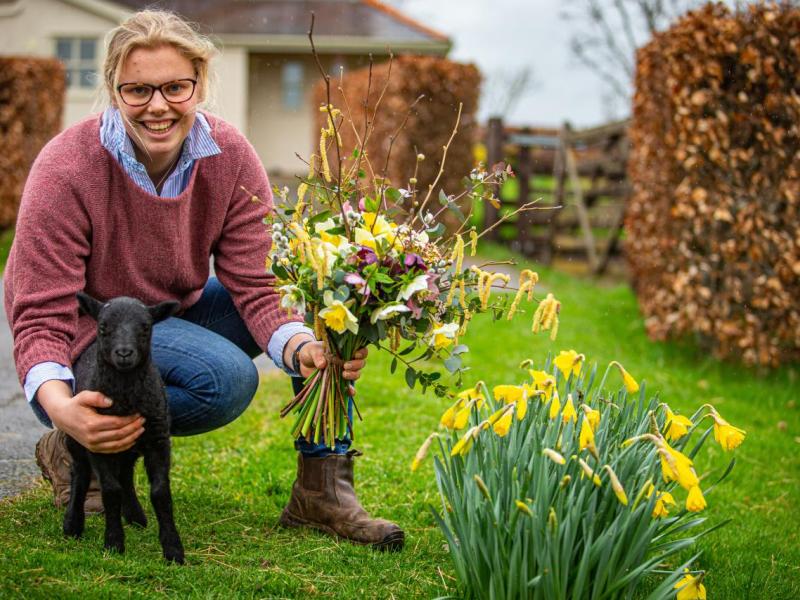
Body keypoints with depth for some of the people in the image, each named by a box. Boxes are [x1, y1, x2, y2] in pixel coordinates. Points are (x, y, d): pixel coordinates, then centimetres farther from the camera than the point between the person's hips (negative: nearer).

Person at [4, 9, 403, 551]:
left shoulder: (230, 157, -13)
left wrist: (305, 350, -39)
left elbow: (257, 284, -16)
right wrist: (61, 408, -47)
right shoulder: (65, 171, -25)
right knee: (228, 377, -33)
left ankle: (322, 490, -9)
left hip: (179, 316, 6)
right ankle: (70, 450, -10)